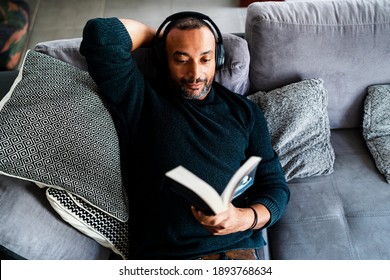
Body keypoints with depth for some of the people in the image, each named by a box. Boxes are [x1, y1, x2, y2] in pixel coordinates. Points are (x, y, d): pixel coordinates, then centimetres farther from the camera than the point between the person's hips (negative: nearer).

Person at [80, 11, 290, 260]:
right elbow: (101, 34, -6)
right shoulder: (140, 99, 7)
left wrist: (244, 218, -9)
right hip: (163, 253, 0)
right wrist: (156, 34, 10)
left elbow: (275, 185, 11)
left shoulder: (245, 111, 13)